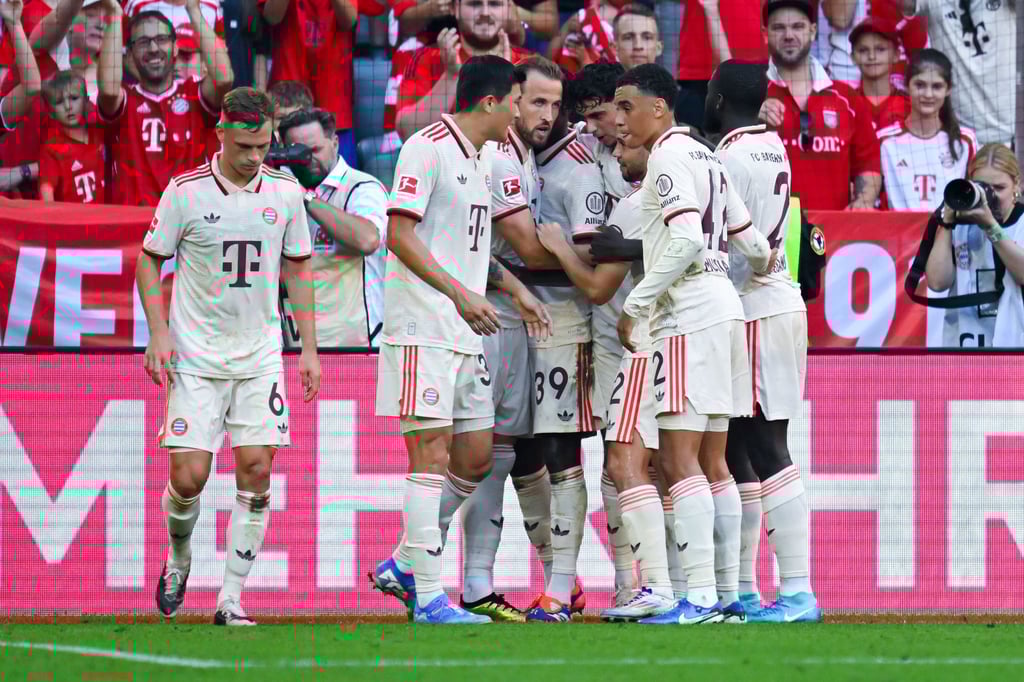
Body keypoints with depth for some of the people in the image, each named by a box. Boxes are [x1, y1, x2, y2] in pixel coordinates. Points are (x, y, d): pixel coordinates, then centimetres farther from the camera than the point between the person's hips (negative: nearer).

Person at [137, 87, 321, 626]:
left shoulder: (284, 191, 3)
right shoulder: (185, 192, -7)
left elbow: (297, 269, 13)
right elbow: (149, 261, 2)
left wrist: (309, 348, 10)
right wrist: (158, 333, -9)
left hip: (260, 356, 2)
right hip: (195, 357, -2)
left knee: (256, 471, -8)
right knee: (189, 476, -9)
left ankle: (231, 598, -1)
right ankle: (178, 557, 23)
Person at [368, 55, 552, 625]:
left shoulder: (484, 157, 17)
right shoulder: (427, 148, -11)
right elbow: (400, 236, -18)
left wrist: (516, 290, 19)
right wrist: (459, 292, -25)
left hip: (465, 333, 9)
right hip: (423, 329, -9)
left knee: (476, 457, 10)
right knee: (433, 455, -10)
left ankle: (403, 565, 21)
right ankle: (429, 597, -10)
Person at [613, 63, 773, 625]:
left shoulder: (669, 157, -9)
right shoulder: (706, 157, 18)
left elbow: (686, 240, -21)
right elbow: (750, 241, 21)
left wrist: (634, 305, -16)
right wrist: (763, 262, 44)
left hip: (689, 315, -10)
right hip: (722, 306, 10)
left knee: (680, 458, -12)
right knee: (712, 462, 11)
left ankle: (699, 598, -18)